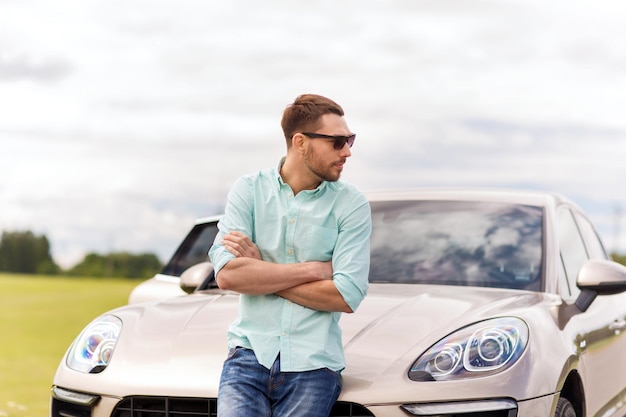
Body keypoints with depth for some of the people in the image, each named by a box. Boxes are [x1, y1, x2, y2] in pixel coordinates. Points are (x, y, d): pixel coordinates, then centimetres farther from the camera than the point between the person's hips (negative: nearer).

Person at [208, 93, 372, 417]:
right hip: (249, 354, 1)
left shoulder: (351, 205, -2)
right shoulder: (249, 190, 2)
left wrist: (259, 270, -9)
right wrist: (313, 269, -11)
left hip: (312, 365, 0)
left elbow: (347, 297, -11)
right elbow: (226, 275, -10)